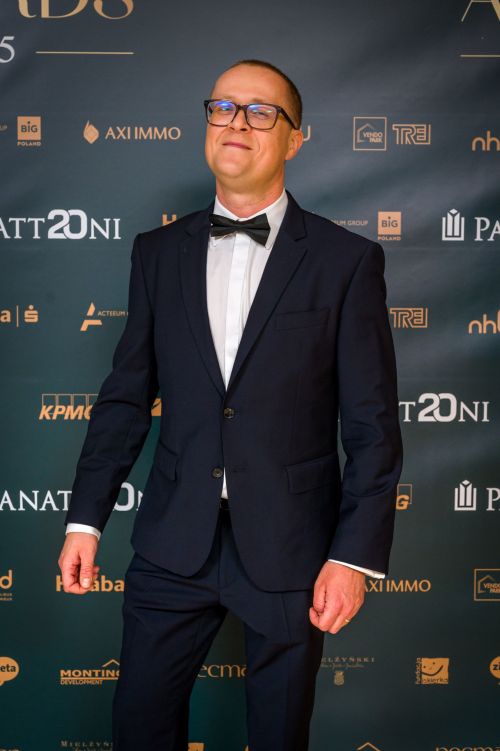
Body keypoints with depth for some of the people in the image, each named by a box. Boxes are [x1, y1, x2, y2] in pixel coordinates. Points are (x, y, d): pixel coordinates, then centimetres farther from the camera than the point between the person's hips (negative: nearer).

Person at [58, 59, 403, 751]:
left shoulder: (347, 260, -4)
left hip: (289, 549, -2)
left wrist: (356, 555, -10)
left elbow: (372, 425, -5)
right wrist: (85, 518, 4)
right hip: (175, 540, 3)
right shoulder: (158, 252, 6)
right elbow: (127, 395, 8)